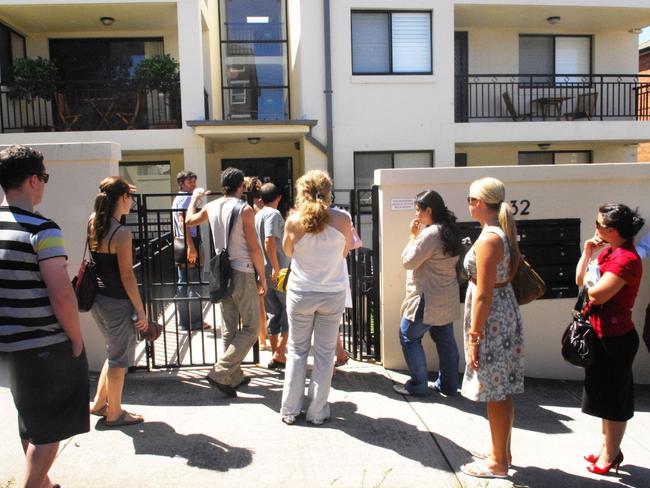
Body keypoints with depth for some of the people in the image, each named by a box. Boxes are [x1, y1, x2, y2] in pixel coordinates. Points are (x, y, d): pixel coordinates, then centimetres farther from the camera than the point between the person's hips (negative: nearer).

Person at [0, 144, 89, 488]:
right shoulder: (42, 230, -18)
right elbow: (61, 296, -25)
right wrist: (76, 340, -11)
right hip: (46, 345, -8)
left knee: (31, 422, 24)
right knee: (49, 431, 7)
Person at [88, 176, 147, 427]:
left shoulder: (93, 222, 2)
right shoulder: (122, 234, -20)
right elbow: (127, 277, -19)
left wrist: (118, 190, 26)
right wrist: (141, 310, -12)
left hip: (98, 299, 8)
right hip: (117, 303, -8)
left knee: (115, 352, 26)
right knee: (119, 359, 9)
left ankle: (99, 403, 35)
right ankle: (114, 414, 23)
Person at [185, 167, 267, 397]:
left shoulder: (211, 206, 5)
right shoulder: (244, 209, -13)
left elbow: (189, 220, 26)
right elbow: (254, 248, -14)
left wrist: (194, 197, 41)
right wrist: (262, 278, -5)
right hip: (242, 272, -7)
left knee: (229, 327, 15)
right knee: (251, 328, 1)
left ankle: (234, 376, 22)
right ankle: (220, 373, -6)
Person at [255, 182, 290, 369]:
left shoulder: (257, 216, 14)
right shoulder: (274, 214, -11)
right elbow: (270, 241, -24)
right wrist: (276, 268, -23)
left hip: (264, 273, 8)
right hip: (279, 273, -8)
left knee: (273, 313, 12)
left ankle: (275, 355, 16)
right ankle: (280, 353, -2)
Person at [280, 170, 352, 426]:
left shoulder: (294, 220, -11)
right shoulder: (342, 219, -9)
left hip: (300, 294, 0)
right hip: (333, 294, 0)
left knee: (297, 351, 14)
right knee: (324, 353, 11)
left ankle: (290, 410, 21)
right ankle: (317, 412, 18)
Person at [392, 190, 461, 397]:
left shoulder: (430, 233, -21)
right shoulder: (449, 231, 9)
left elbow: (408, 261, -17)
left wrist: (413, 235, -8)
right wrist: (418, 235, 6)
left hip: (428, 300, -9)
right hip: (446, 298, 9)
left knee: (409, 336, 3)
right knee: (445, 340, 14)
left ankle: (418, 386, 8)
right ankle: (448, 384, 23)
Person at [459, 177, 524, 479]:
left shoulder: (488, 239, -20)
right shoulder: (504, 233, 10)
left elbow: (483, 294, -21)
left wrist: (473, 335, -17)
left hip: (491, 320, -10)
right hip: (506, 313, 10)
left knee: (495, 393, 2)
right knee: (503, 391, 18)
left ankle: (498, 463, 15)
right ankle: (502, 451, 32)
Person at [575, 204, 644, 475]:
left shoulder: (626, 259, -22)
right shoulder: (608, 251, 8)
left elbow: (596, 294, -28)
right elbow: (580, 281, 13)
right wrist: (587, 253, 2)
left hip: (615, 338, -10)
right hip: (602, 335, 10)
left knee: (613, 400, 5)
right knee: (606, 396, 20)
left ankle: (609, 456, 19)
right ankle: (606, 448, 35)